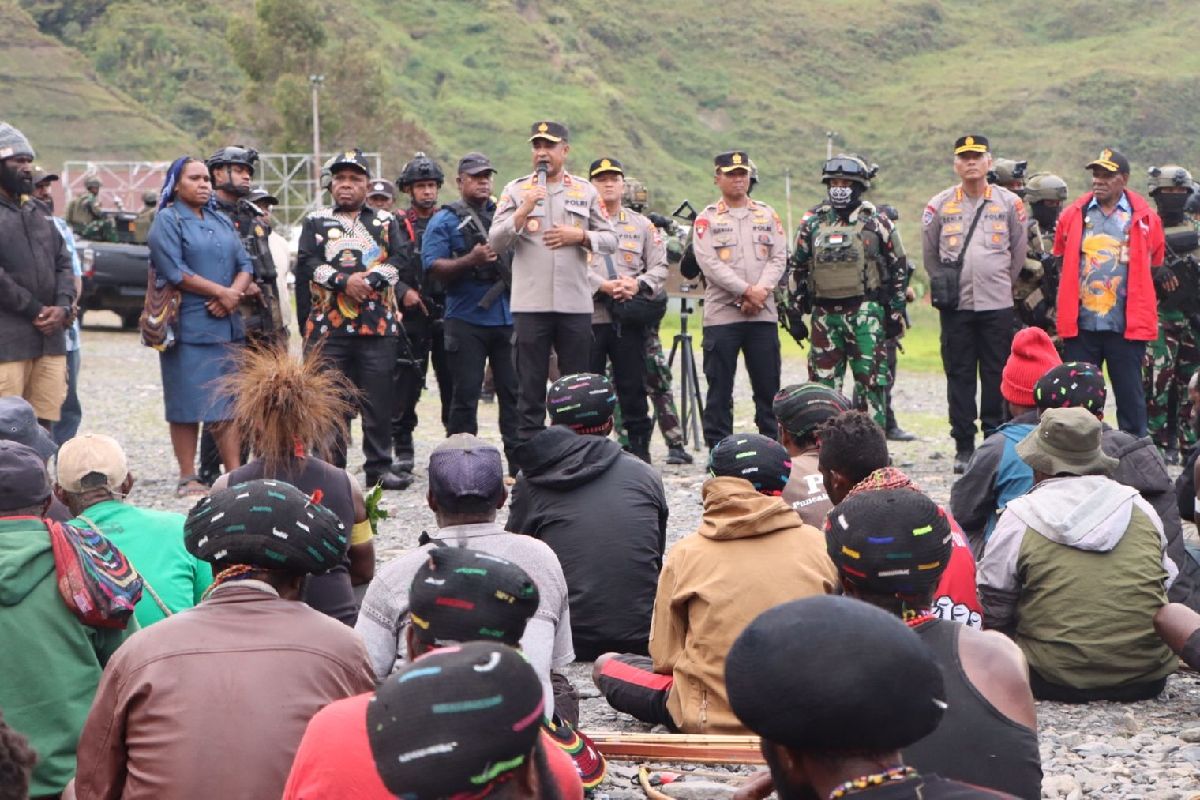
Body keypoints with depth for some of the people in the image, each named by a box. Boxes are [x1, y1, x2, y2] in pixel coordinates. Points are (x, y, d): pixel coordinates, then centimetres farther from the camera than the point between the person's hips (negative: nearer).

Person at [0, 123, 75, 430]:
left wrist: (63, 307, 0)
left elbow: (64, 263, 18)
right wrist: (35, 310, -11)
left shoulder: (37, 213, 21)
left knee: (44, 427, 7)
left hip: (50, 338, 7)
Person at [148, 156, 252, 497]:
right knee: (188, 405, -2)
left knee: (228, 404, 4)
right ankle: (188, 478, 4)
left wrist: (233, 296, -10)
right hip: (188, 326, -6)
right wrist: (221, 291, -12)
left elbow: (245, 265, 10)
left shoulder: (222, 222, 18)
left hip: (226, 325, 6)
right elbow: (174, 271, -13)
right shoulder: (167, 221, -2)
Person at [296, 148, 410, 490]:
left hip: (378, 327, 1)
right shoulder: (315, 222, 12)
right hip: (328, 327, 0)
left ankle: (378, 467, 10)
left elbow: (401, 259, 0)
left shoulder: (386, 221, 14)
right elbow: (305, 266, -1)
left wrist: (370, 279, -16)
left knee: (379, 400, 1)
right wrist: (345, 281, -14)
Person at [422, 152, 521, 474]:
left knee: (514, 390, 5)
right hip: (466, 320, -4)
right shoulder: (444, 221, 2)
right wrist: (470, 260, -21)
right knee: (466, 394, -2)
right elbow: (434, 268, -9)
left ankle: (520, 463, 11)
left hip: (507, 317, 4)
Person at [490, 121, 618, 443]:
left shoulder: (585, 191, 11)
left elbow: (610, 240, 10)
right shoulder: (515, 190, 6)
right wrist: (523, 212, -14)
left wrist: (580, 236, -7)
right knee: (530, 387, 2)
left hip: (576, 304, 2)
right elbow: (495, 242, -1)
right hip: (530, 304, -1)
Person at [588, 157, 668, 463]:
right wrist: (603, 285, -17)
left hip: (630, 319, 2)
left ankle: (639, 448, 12)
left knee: (633, 388, 4)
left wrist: (638, 284, -9)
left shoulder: (642, 225, 15)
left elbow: (660, 266, 10)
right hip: (588, 316, -2)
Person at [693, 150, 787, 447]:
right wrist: (747, 291, -17)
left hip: (764, 314, 3)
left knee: (768, 387, 5)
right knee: (719, 388, -1)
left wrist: (761, 291, -13)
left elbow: (778, 258, 4)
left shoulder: (768, 215, 13)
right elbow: (709, 264, -9)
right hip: (721, 314, -3)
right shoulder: (707, 219, 3)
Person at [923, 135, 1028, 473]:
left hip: (998, 306, 0)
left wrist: (1001, 284, 12)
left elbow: (1019, 252, 13)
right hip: (955, 306, 0)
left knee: (996, 376, 2)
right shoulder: (940, 204, 5)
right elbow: (929, 253, 15)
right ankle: (963, 447, 7)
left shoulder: (1009, 203, 4)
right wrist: (942, 283, 9)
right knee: (959, 376, 2)